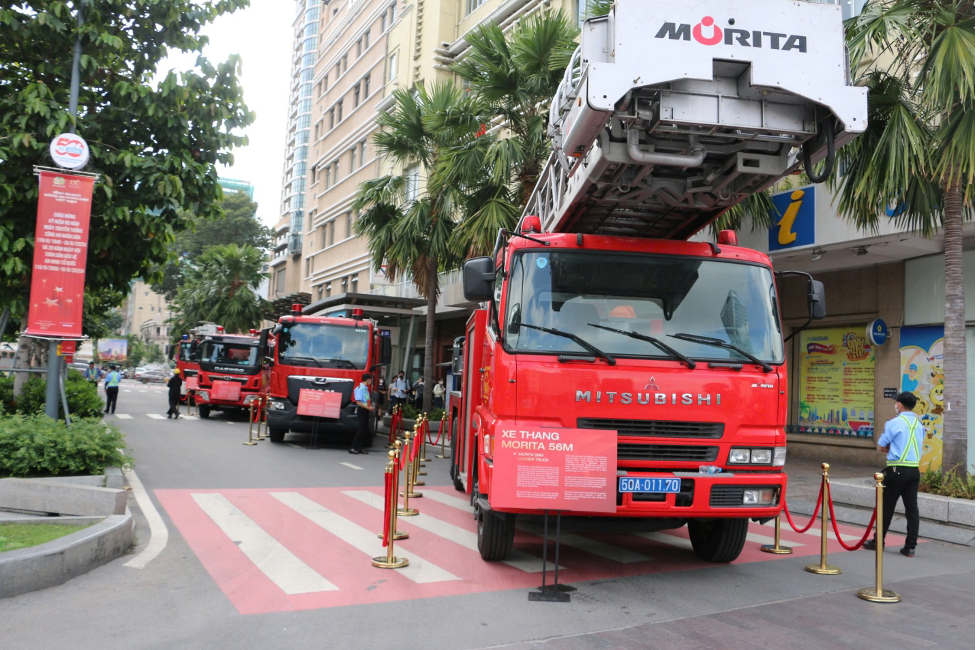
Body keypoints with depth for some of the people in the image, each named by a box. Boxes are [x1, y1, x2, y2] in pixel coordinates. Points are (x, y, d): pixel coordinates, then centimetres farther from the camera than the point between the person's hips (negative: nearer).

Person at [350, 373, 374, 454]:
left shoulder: (365, 389, 13)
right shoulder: (360, 389, -15)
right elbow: (358, 402, -20)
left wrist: (371, 406, 10)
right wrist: (368, 407, -22)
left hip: (366, 411, 9)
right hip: (362, 410, -9)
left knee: (366, 430, 10)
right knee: (362, 429, -9)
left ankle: (360, 448, 16)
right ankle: (353, 448, -4)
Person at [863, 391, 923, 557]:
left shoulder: (894, 423, -9)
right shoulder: (919, 425, 9)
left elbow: (881, 447, -3)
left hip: (896, 470, -5)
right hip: (914, 470, 5)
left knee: (886, 506, 6)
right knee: (911, 507, 6)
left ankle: (879, 542, 15)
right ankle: (910, 546, 7)